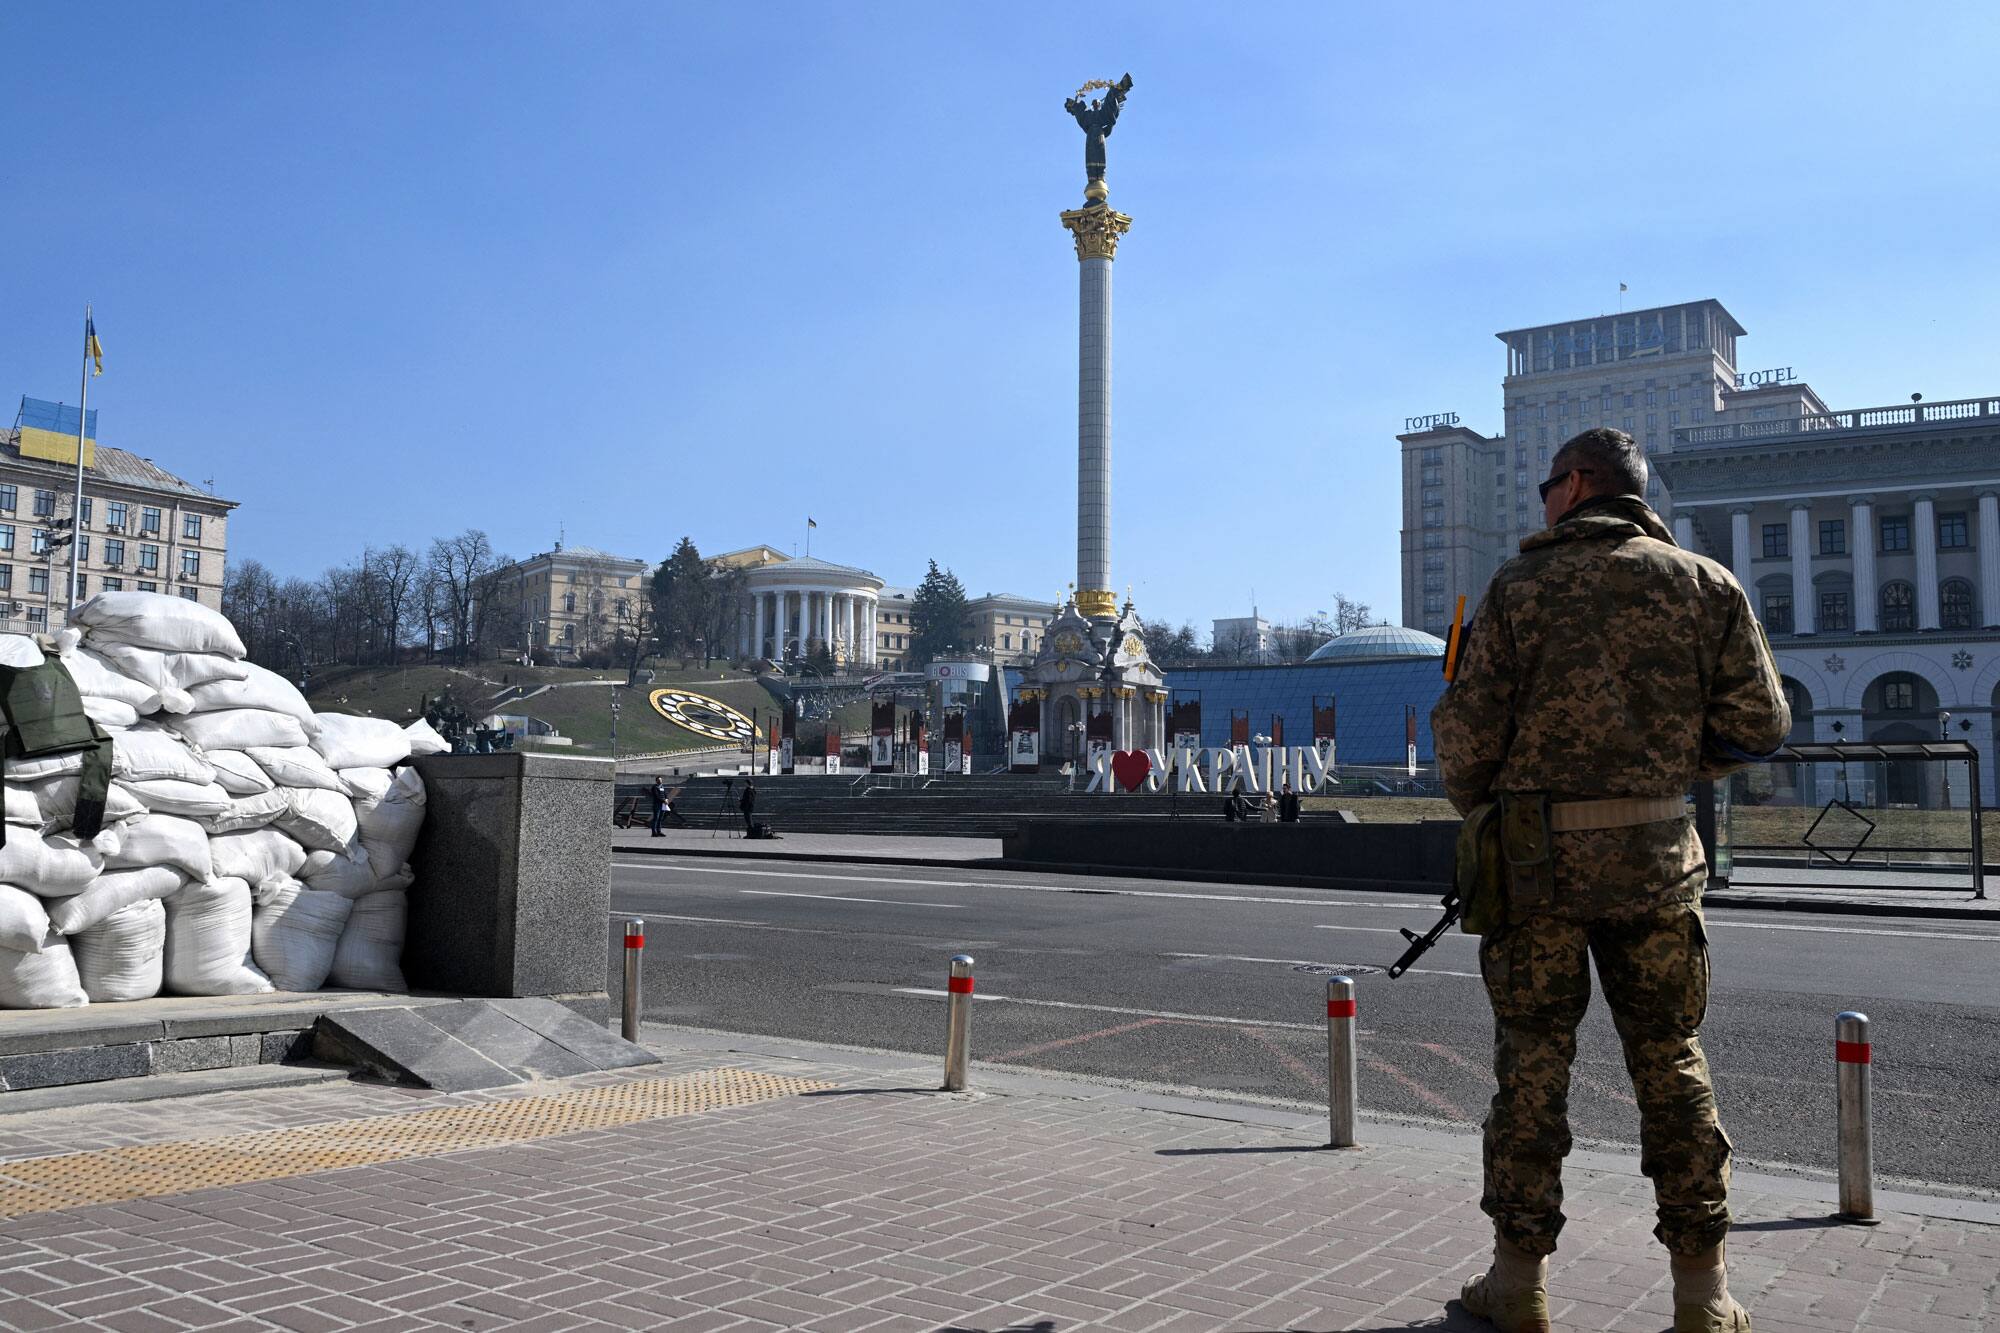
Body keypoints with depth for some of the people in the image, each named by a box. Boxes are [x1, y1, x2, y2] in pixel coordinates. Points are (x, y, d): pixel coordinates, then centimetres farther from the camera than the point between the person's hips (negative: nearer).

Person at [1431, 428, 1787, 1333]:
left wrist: (1471, 802, 13)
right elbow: (1759, 724, 3)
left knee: (1532, 1062, 6)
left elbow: (1470, 726, -6)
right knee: (1671, 1061, 10)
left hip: (1537, 852, -2)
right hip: (1656, 851, 2)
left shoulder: (1520, 585, -2)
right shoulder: (1704, 584, 5)